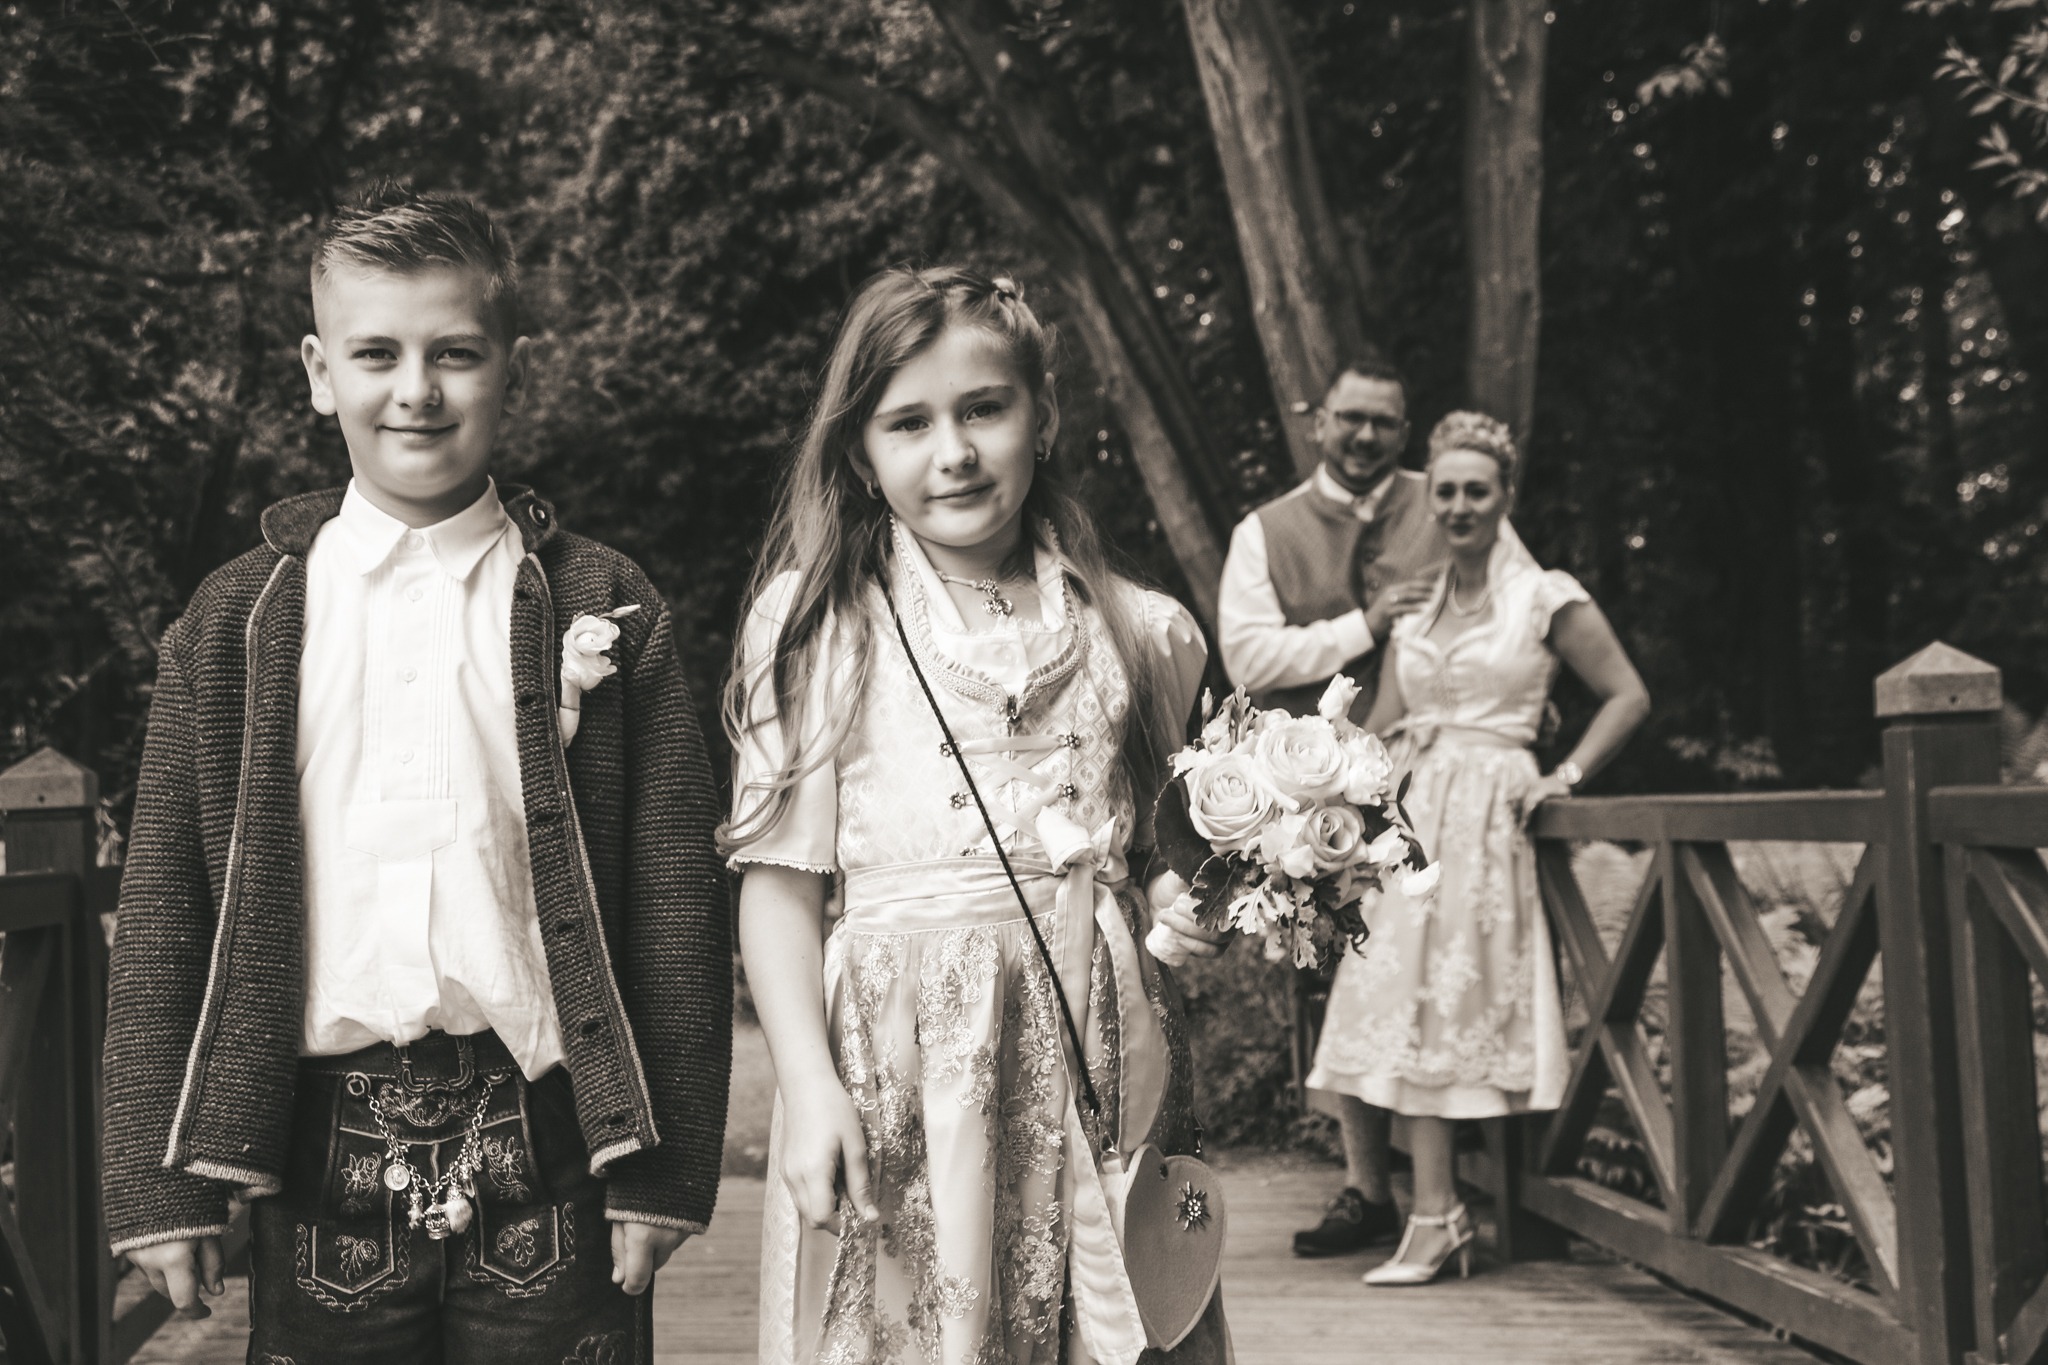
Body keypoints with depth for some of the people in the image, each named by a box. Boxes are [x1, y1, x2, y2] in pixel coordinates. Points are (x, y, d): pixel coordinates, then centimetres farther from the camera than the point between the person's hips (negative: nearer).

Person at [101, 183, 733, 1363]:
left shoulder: (604, 610, 1)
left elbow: (676, 898, -1)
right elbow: (164, 912, 5)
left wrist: (667, 1163, -4)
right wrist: (158, 1178, 1)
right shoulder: (236, 621, 5)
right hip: (323, 1156, 1)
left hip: (546, 1145, -1)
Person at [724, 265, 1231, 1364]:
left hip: (1101, 1061, 3)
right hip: (899, 1064, -3)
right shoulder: (820, 626, 0)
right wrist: (806, 1083, -11)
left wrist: (1192, 903, 4)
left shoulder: (1139, 633, 9)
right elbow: (779, 877, -3)